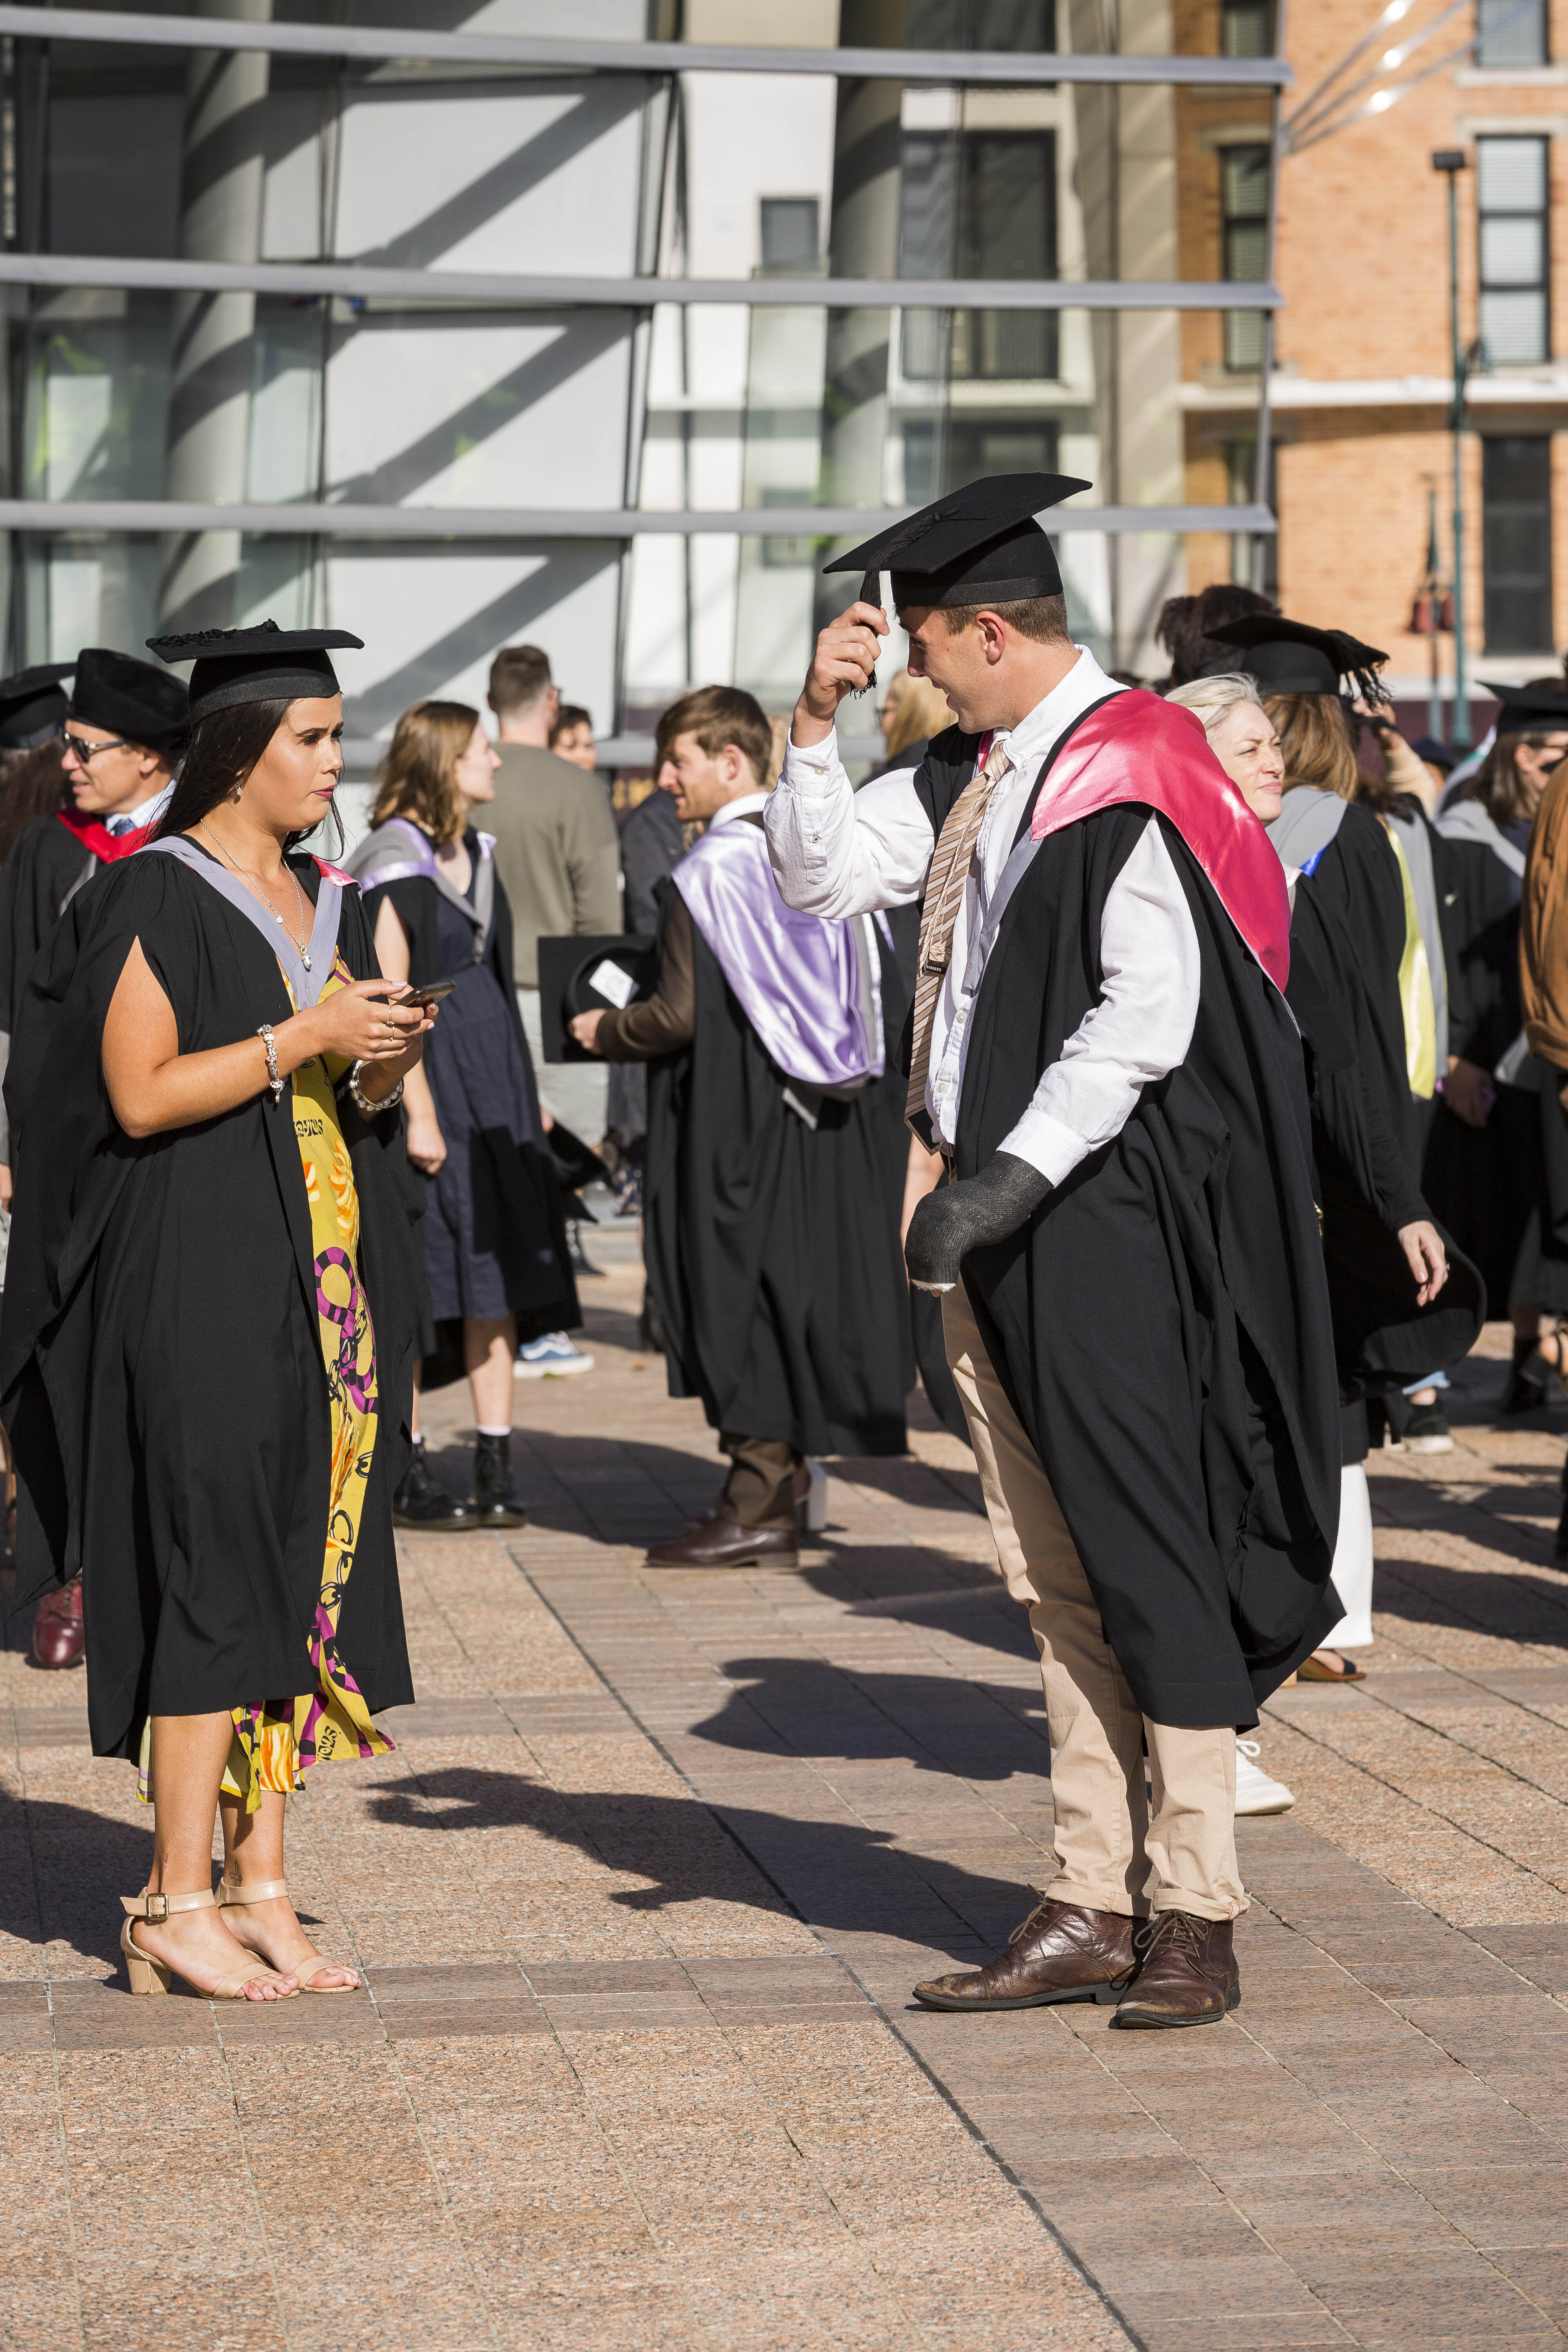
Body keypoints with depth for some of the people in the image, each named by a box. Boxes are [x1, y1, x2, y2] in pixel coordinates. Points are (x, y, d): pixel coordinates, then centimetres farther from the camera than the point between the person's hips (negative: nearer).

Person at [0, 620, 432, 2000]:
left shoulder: (324, 905, 15)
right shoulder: (154, 901, -8)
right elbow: (140, 1097, -14)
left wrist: (388, 1059, -5)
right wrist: (301, 1041, -18)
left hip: (323, 1286, 8)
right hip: (199, 1279, -8)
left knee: (302, 1576, 6)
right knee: (219, 1580, -9)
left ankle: (260, 1894, 11)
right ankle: (177, 1907, -3)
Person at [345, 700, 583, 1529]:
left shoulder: (474, 854, 14)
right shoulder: (394, 862, -10)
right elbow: (386, 997, -15)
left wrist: (524, 1090, 16)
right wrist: (417, 1112, -20)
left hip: (491, 1073, 8)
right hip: (426, 1072, -8)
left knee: (497, 1272, 5)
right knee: (412, 1281, -3)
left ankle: (496, 1467, 7)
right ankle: (407, 1476, 3)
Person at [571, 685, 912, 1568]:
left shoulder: (709, 873, -14)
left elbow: (680, 1016, -17)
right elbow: (884, 991, 12)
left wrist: (604, 1030, 2)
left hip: (739, 1123, -7)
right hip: (832, 1122, 8)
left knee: (744, 1290, -2)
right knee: (808, 1287, 12)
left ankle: (759, 1507, -2)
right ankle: (784, 1480, 19)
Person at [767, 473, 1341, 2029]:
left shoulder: (1129, 774, -13)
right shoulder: (974, 776, 12)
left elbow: (1149, 1014, -19)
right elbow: (820, 880, 18)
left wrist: (1010, 1175, -21)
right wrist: (816, 724, 4)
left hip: (1106, 1225, -9)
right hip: (1000, 1214, 9)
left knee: (1146, 1560, -2)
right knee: (1056, 1579, 10)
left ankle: (1193, 1915, 6)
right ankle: (1096, 1910, 17)